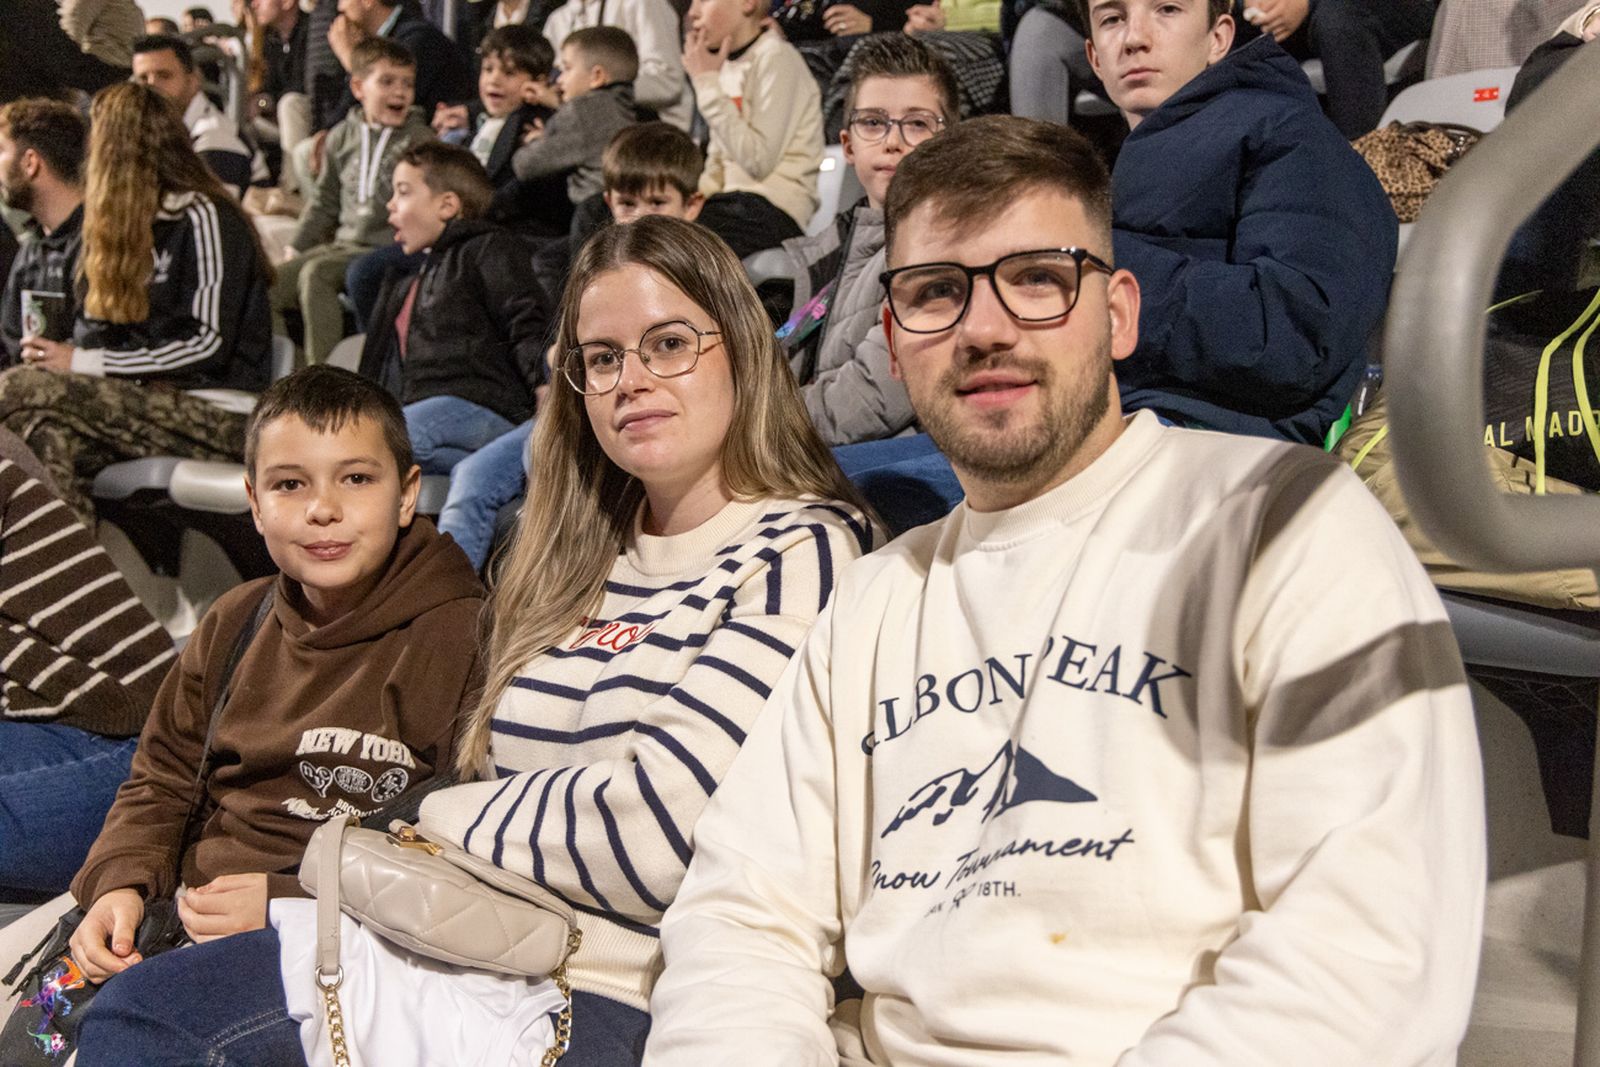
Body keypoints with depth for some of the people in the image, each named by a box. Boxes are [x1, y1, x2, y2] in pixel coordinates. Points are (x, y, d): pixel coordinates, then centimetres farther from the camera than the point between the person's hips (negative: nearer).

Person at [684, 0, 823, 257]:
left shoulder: (777, 58, -9)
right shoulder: (728, 64, 15)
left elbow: (759, 161, -19)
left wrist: (708, 82, -12)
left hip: (774, 208, -8)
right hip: (735, 200, 8)